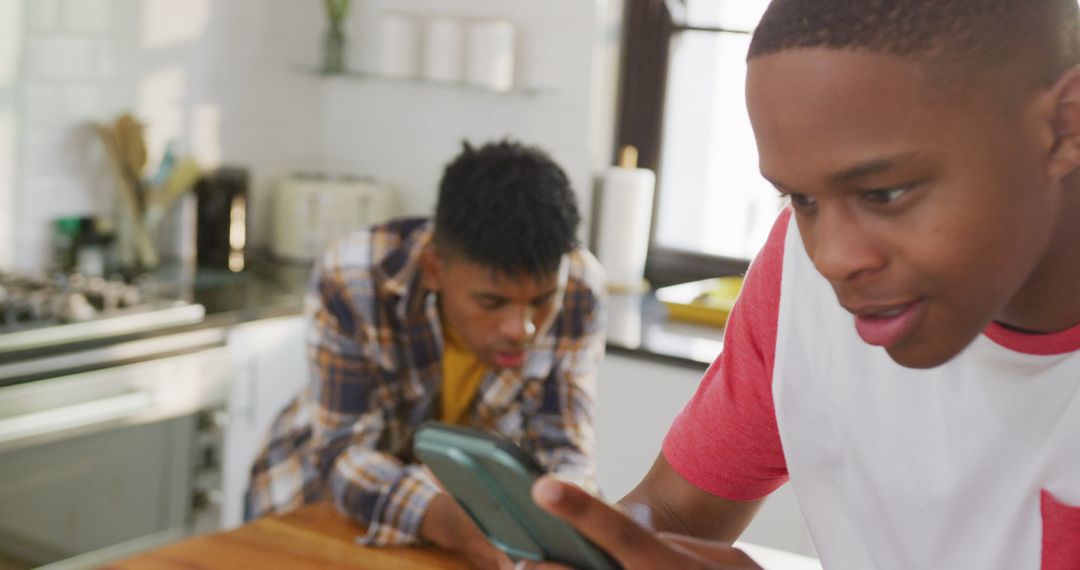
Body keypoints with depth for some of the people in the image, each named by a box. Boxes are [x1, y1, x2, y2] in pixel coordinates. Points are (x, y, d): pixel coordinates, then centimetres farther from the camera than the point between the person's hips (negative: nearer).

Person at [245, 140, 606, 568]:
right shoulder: (352, 281, -28)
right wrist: (445, 521, -44)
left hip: (467, 496, 2)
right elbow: (344, 451, -26)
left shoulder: (580, 287, -21)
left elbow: (563, 451, -16)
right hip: (324, 493, -1)